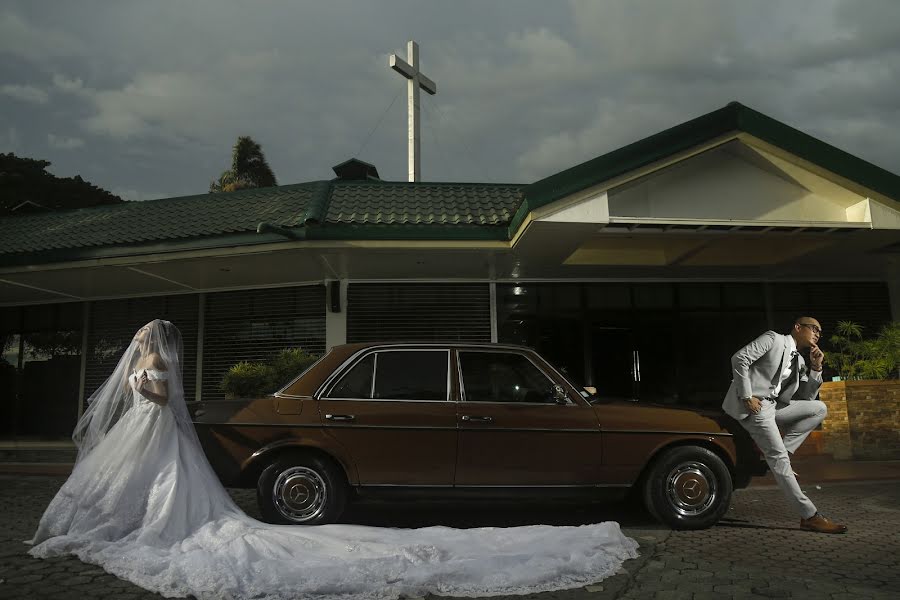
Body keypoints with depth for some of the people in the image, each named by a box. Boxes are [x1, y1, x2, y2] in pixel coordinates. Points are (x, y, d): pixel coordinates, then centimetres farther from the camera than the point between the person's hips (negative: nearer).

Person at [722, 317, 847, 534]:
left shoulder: (799, 361, 21)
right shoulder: (773, 339, -1)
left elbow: (806, 398, 20)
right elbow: (739, 358, -13)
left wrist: (815, 368, 7)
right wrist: (747, 397, -17)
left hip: (774, 406, 9)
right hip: (753, 405, -9)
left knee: (819, 408, 4)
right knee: (779, 458, -13)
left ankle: (777, 453, -3)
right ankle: (810, 516, -8)